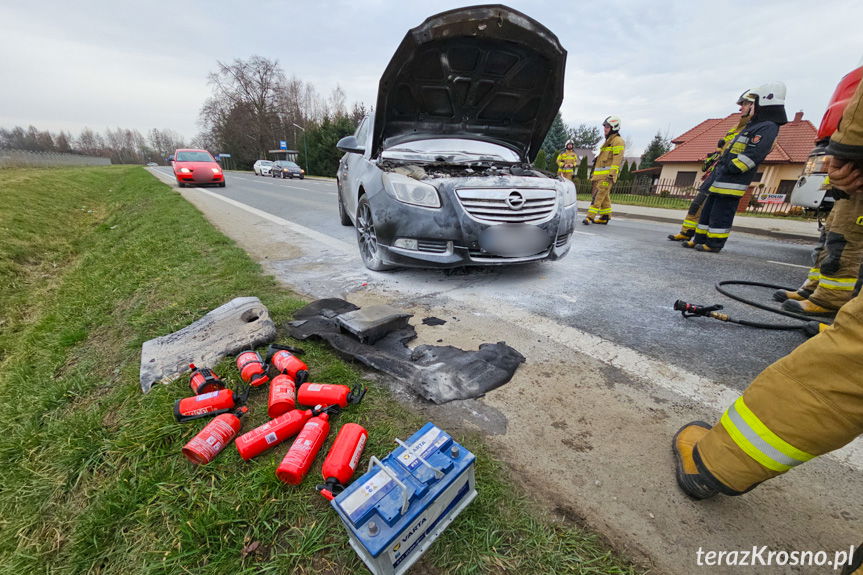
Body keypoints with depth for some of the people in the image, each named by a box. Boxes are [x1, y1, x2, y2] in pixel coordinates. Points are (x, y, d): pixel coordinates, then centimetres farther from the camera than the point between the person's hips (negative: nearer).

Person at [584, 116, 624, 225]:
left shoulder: (618, 141, -6)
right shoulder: (608, 141, 25)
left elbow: (617, 159, -15)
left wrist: (612, 174, -23)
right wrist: (594, 173, 24)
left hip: (607, 175, -10)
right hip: (600, 175, 10)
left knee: (598, 195, -17)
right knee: (604, 196, 11)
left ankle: (590, 216, -22)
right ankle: (605, 217, 16)